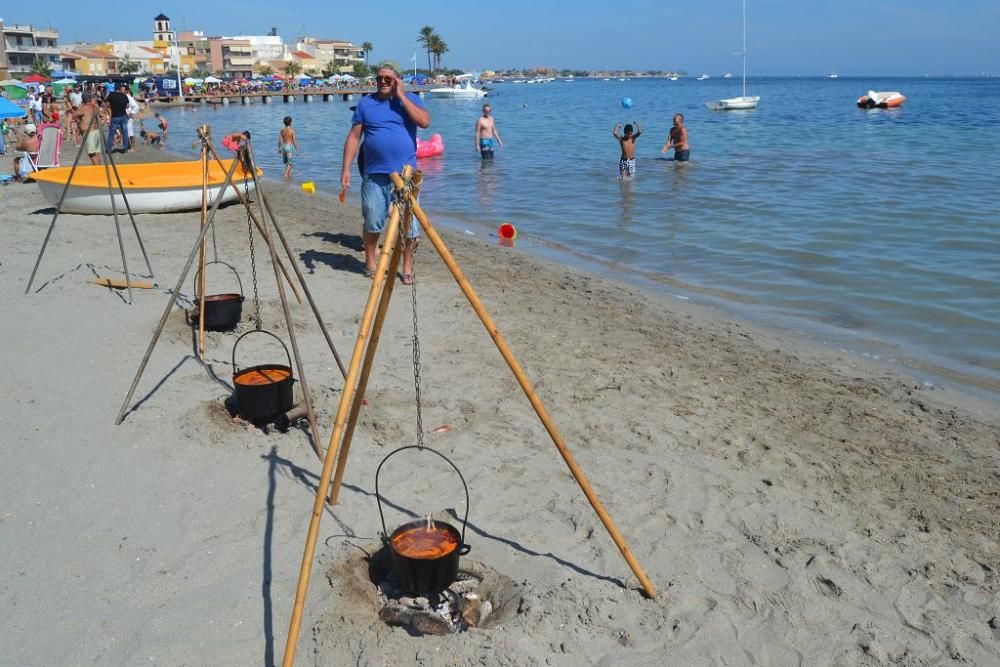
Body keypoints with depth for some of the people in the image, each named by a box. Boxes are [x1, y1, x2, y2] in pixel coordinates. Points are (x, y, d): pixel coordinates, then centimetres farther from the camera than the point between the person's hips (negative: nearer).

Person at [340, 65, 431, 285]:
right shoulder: (366, 103, 9)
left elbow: (425, 122, -14)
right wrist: (346, 168, -2)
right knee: (372, 222, 7)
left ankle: (407, 266, 14)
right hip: (374, 175, 1)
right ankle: (370, 262, 26)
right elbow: (353, 137, 7)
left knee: (408, 223, 1)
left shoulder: (410, 99, 6)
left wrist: (401, 96, -10)